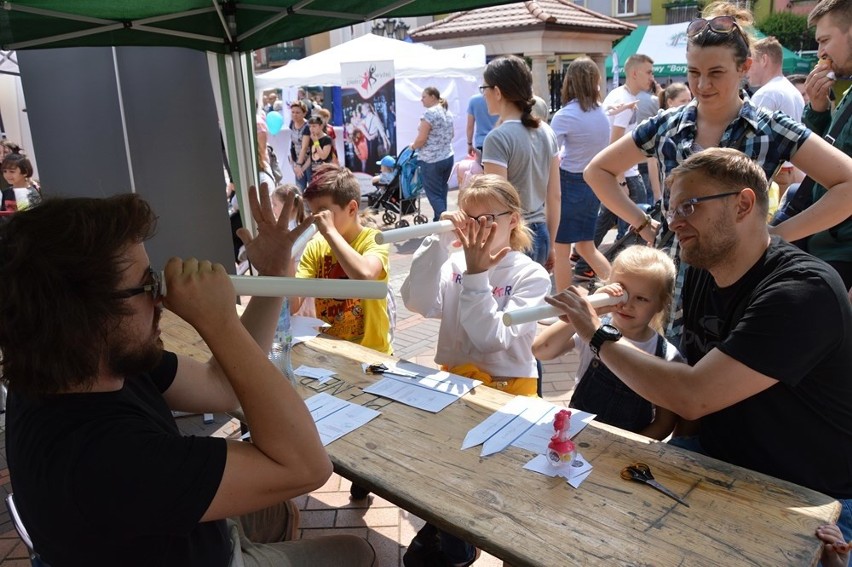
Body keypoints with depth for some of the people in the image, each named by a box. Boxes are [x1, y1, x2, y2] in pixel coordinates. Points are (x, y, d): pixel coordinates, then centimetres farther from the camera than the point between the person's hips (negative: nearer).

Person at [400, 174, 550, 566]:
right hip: (453, 378, 5)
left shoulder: (531, 276, -9)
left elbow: (491, 339, -21)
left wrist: (476, 273, -21)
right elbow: (419, 303, -16)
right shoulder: (455, 263, 3)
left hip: (506, 387, -4)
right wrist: (438, 242, -19)